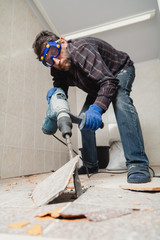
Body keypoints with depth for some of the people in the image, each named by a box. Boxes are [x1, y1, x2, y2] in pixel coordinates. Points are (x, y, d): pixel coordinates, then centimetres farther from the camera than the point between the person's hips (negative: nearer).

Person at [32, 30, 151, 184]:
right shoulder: (58, 69, -13)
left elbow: (109, 81, -45)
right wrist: (55, 91, -25)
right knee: (84, 119, -3)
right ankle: (91, 165, 8)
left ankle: (138, 164, -38)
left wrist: (97, 108, -60)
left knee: (120, 101, -39)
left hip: (121, 70, -6)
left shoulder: (81, 49, -36)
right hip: (96, 85, 7)